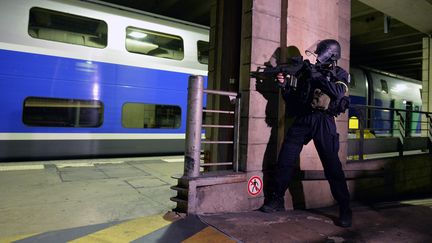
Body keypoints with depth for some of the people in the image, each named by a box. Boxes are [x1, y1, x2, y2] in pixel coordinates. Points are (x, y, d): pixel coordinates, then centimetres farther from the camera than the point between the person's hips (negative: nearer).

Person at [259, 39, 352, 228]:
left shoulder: (340, 74, 8)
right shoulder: (309, 71, 15)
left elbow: (338, 92, -15)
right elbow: (294, 100, 14)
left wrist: (316, 76, -15)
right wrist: (284, 86, -2)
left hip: (324, 122, -3)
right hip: (302, 119, 4)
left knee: (332, 167, -4)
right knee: (285, 159, 0)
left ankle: (345, 210, 9)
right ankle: (277, 199, 14)